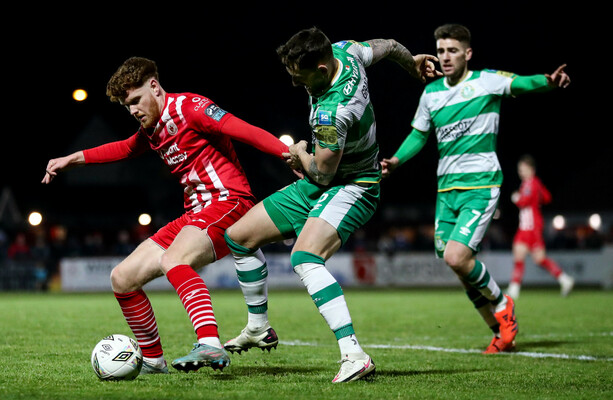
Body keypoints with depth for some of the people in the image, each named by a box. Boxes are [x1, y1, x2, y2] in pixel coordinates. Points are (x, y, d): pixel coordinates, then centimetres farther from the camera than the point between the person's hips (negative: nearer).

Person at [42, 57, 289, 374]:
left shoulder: (186, 107, -9)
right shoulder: (152, 129, 18)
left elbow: (245, 132, -20)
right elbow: (125, 149, 40)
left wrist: (291, 154, -33)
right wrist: (72, 159, 39)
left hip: (228, 201, -9)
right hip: (194, 216, 9)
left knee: (172, 260, -37)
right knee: (122, 278, 7)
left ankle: (211, 346, -53)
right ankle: (153, 360, 21)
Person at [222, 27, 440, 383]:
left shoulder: (331, 112, -34)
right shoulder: (344, 51, -9)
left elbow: (322, 172, -23)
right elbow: (387, 46, 10)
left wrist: (300, 154, -1)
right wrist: (412, 62, 33)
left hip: (351, 188, -10)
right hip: (314, 187, 10)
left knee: (305, 258, -37)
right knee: (238, 236, 11)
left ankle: (354, 355, -43)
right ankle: (259, 329, 29)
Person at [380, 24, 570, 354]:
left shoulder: (486, 81, -5)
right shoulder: (431, 92, 11)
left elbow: (521, 83, -20)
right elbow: (419, 134, 22)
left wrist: (548, 81, -41)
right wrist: (396, 160, 6)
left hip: (481, 183, -6)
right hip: (447, 187, 6)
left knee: (456, 257, -21)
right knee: (463, 267, 6)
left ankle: (501, 304, 6)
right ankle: (502, 332, 24)